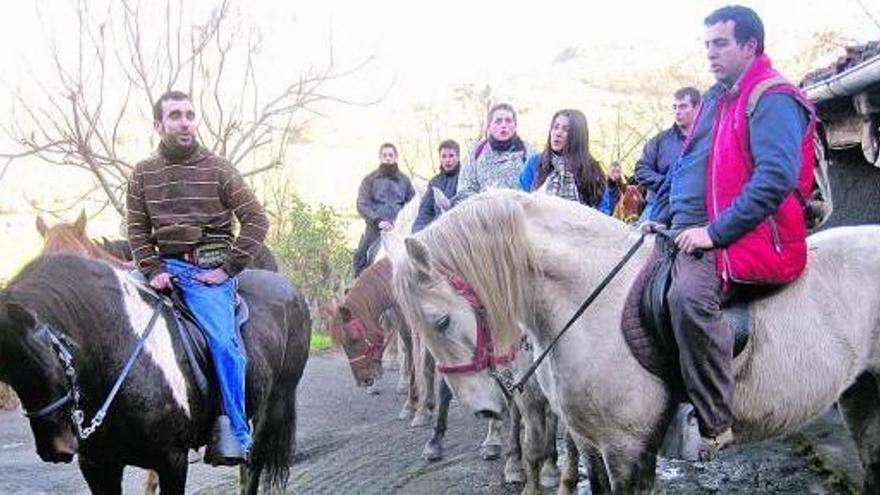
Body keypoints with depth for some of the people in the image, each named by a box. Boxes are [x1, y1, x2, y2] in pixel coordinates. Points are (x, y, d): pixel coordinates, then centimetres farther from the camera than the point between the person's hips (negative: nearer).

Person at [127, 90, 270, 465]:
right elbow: (138, 230, 7)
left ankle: (234, 434, -15)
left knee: (222, 340, -22)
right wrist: (154, 271, -8)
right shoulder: (143, 174, 9)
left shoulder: (217, 169, 1)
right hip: (166, 265, 4)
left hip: (209, 269, -4)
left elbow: (256, 221, -3)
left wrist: (229, 269, -10)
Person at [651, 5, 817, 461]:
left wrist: (716, 232, -23)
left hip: (743, 236, -10)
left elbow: (776, 176, -21)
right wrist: (662, 218, 19)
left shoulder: (772, 99, -8)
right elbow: (684, 168, 31)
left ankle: (714, 422, -29)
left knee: (689, 295, -36)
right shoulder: (716, 99, 20)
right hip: (692, 231, 10)